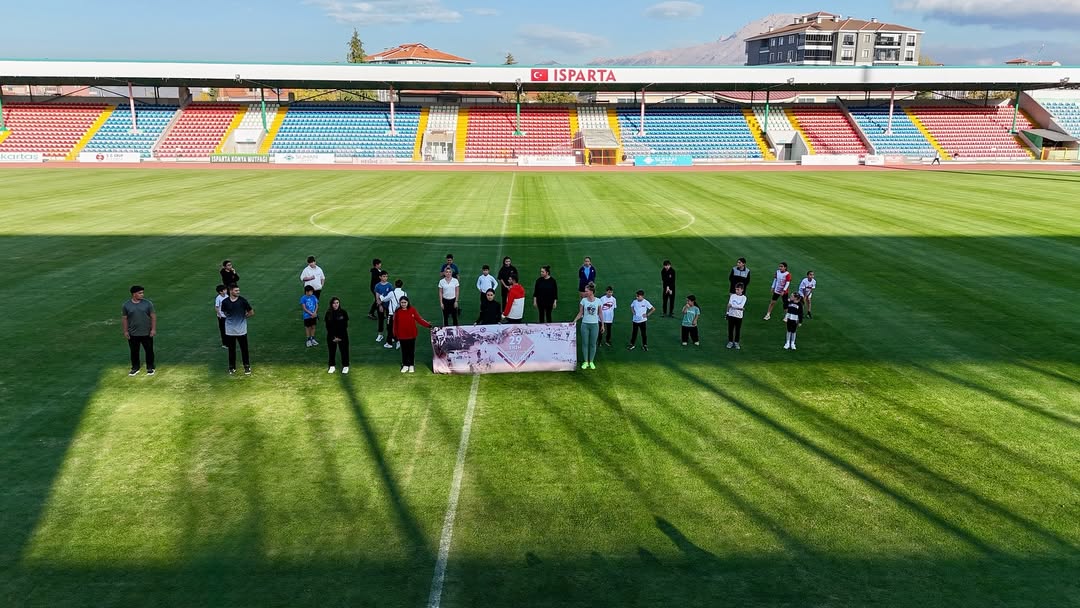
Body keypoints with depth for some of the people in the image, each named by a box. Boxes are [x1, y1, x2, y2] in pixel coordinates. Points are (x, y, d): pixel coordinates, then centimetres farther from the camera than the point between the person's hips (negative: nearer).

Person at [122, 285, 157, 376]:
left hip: (147, 333, -1)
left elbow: (153, 316, -3)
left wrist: (153, 329, -8)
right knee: (134, 351, 11)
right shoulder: (126, 305, -5)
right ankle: (135, 368, 27)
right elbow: (124, 319, 2)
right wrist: (125, 331, -1)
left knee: (149, 350, 7)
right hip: (133, 334, 1)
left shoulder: (148, 303, -7)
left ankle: (150, 368, 23)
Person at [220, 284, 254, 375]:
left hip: (241, 330, -1)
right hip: (230, 330, 1)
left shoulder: (242, 300, -9)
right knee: (231, 349, 11)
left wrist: (242, 317, 3)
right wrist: (232, 318, 4)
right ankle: (232, 367, 23)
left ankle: (247, 367, 20)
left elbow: (251, 312, 0)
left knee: (244, 349, 6)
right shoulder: (225, 302, -6)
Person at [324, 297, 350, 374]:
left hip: (343, 336, -1)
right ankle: (332, 366, 24)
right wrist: (333, 337, -10)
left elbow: (345, 326, -7)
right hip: (331, 336, 1)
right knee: (332, 351, 10)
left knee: (344, 351, 5)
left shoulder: (343, 312, -8)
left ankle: (345, 366, 18)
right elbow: (328, 327, -4)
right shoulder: (328, 313, -5)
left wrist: (340, 337, -11)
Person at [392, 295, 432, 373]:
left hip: (412, 335, 0)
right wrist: (395, 335, -1)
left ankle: (411, 365, 21)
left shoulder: (412, 310, -8)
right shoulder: (398, 312, -6)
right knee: (404, 351, 11)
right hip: (402, 335, 1)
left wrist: (428, 325, -15)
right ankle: (405, 365, 23)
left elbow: (419, 319, -7)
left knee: (411, 350, 10)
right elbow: (395, 324, -1)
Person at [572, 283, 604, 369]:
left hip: (594, 325, -1)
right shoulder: (583, 300, -3)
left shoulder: (598, 301, -4)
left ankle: (591, 361, 18)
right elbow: (580, 313, 2)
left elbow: (600, 313, 5)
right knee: (585, 343, 5)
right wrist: (574, 321, -8)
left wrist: (602, 325, 6)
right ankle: (585, 362, 14)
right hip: (585, 324, 1)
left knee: (593, 344, 7)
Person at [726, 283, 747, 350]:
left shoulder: (744, 297, -3)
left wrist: (732, 305, -15)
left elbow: (741, 306, -15)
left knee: (738, 330, 7)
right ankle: (730, 342, 18)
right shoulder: (732, 296, 2)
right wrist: (738, 307, -12)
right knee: (730, 329, 6)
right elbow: (729, 305, -7)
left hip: (739, 316, -1)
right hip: (731, 315, 1)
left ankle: (736, 342, 19)